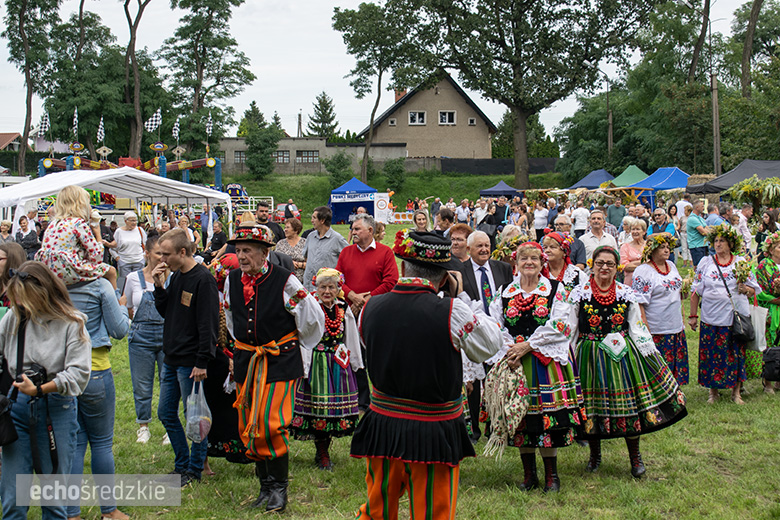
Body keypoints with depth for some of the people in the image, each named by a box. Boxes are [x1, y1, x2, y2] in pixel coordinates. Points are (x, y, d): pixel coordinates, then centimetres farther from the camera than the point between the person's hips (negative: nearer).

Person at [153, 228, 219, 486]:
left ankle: (195, 469, 15)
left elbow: (208, 324, -18)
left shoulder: (203, 279, -16)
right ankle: (182, 465, 27)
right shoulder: (175, 276, 10)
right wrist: (159, 286, 0)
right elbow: (165, 312, 16)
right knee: (166, 413, 14)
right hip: (171, 359, 9)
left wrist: (202, 362, -19)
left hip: (191, 363, -9)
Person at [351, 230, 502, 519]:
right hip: (434, 432, -3)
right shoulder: (451, 312, -17)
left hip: (382, 426, 4)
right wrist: (460, 296, 2)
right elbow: (490, 345, -2)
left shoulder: (370, 308, -5)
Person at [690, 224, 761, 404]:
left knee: (736, 354, 4)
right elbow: (696, 290, 6)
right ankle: (713, 391, 17)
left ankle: (736, 392, 18)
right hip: (711, 318, 0)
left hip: (736, 317, 0)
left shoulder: (741, 262, 5)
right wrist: (693, 315, 3)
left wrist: (746, 289, -16)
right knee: (712, 355, 3)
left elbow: (754, 289, 8)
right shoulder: (705, 263, 5)